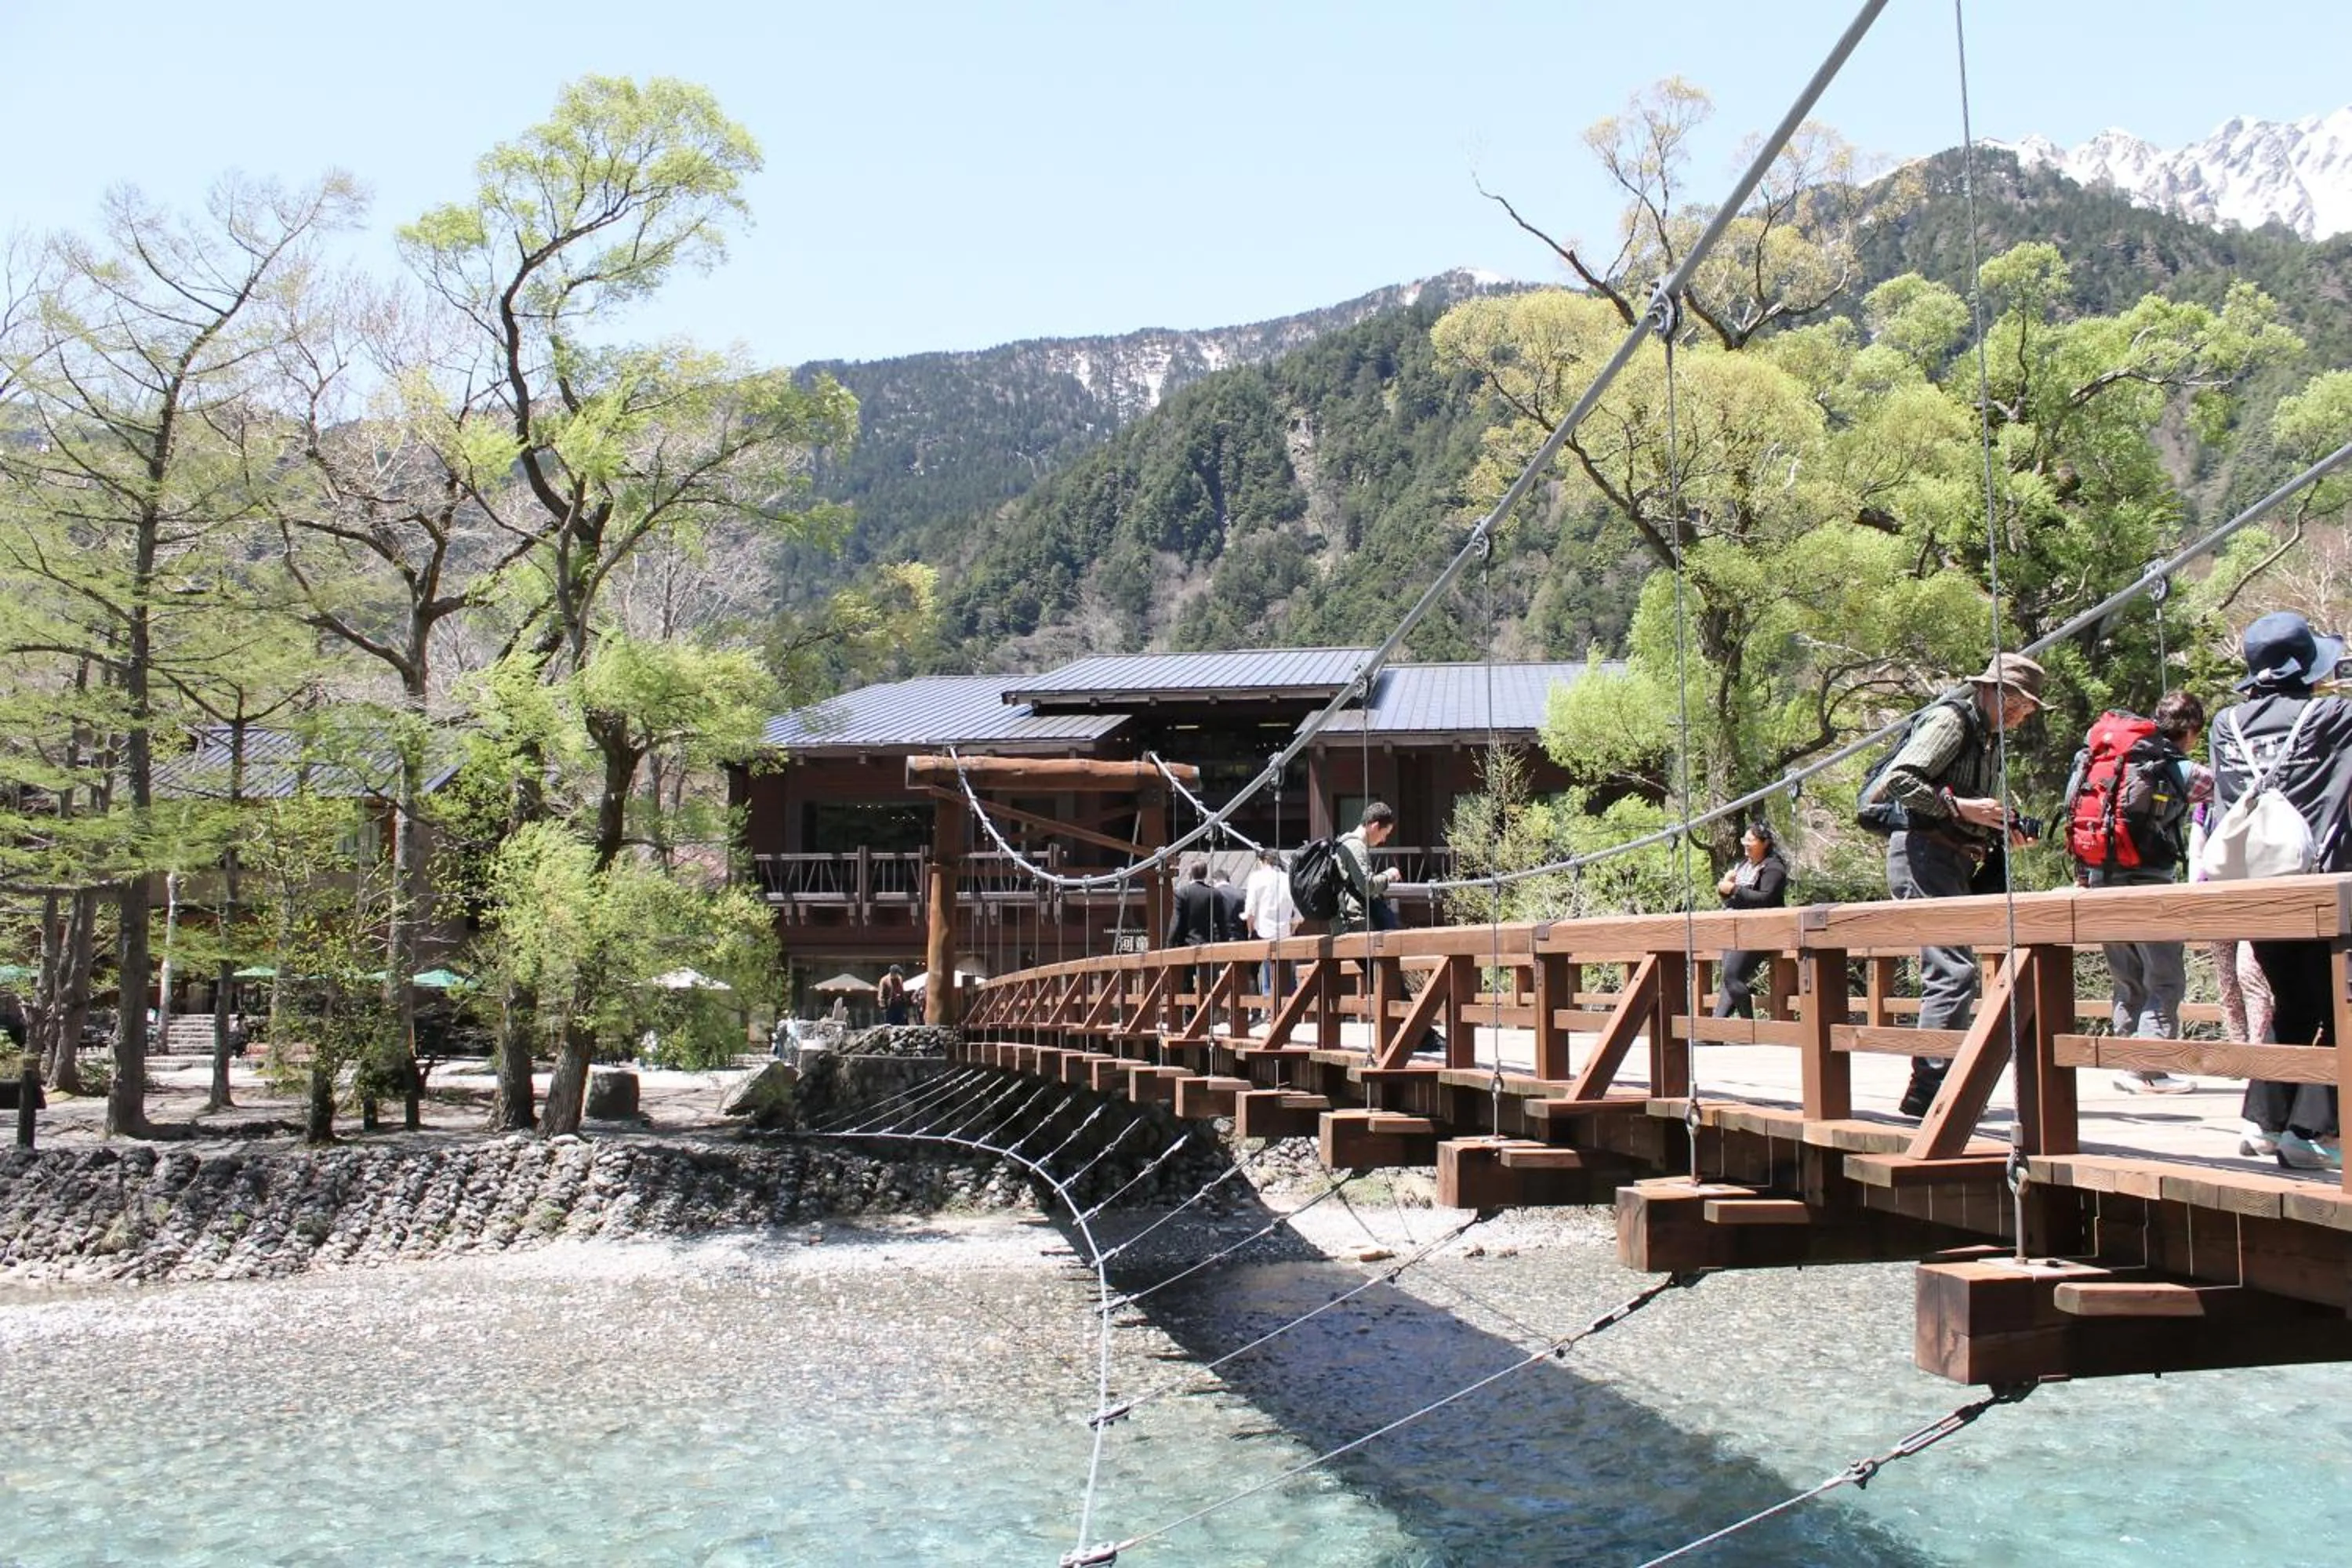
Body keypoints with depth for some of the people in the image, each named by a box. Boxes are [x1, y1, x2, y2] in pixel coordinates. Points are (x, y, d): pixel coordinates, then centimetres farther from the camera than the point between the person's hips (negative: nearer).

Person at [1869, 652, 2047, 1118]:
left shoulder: (1990, 738, 23)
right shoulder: (1952, 719, -6)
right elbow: (1898, 779, -18)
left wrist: (2001, 831, 9)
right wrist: (1960, 807, -21)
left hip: (1954, 862, 11)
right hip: (1923, 853, -11)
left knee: (1949, 974, 11)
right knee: (1954, 972, -17)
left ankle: (1934, 1087, 15)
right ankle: (1926, 1091, -19)